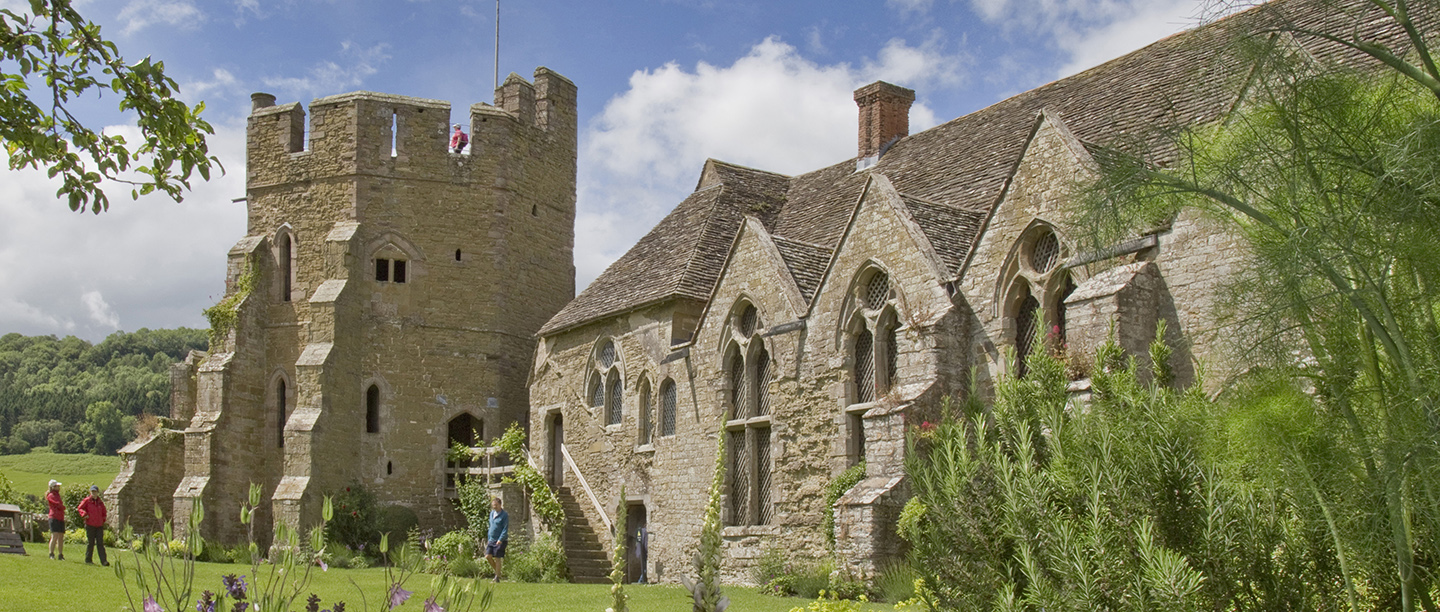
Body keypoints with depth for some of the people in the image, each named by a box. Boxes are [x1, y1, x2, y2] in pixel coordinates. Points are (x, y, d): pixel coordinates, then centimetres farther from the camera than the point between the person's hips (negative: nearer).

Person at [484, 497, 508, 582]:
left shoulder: (504, 515, -10)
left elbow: (505, 529, -14)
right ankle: (497, 571, 18)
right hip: (491, 540, 7)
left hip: (500, 541, -6)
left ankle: (497, 577, 5)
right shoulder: (492, 513, 11)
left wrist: (500, 540, -22)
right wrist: (488, 538, 18)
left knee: (497, 558, -4)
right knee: (488, 556, -2)